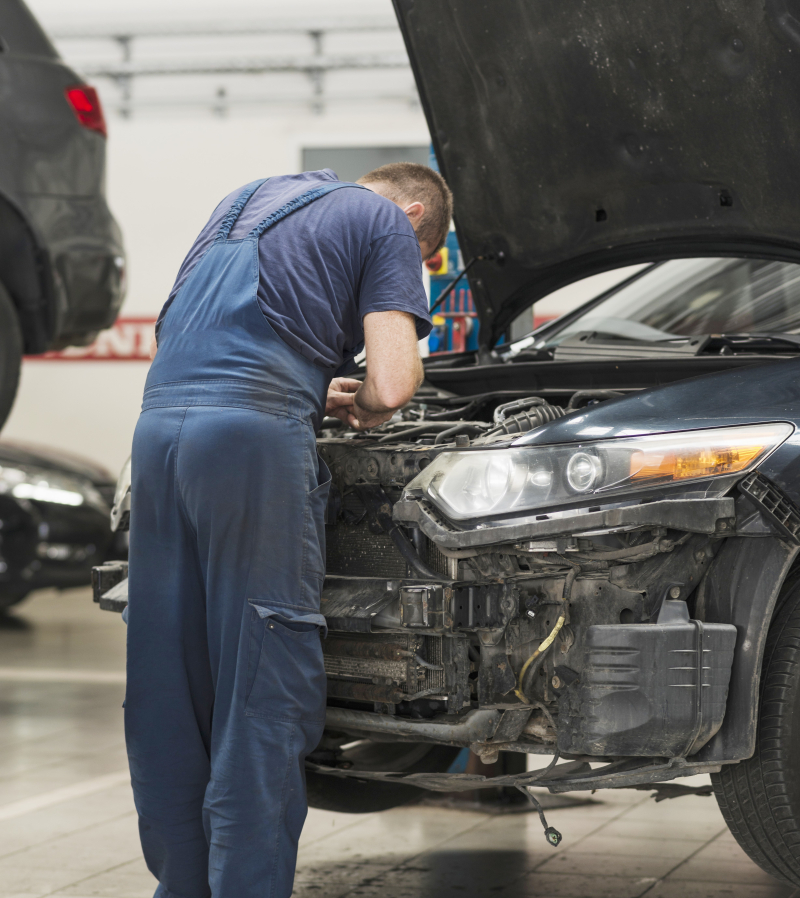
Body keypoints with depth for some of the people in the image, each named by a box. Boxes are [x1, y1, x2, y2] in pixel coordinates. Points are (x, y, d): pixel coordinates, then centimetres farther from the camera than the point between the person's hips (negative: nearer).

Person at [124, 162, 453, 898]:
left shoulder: (248, 200, 30)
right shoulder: (388, 222, 8)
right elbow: (392, 385, -4)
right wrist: (363, 406, 17)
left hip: (160, 422, 7)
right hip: (255, 432, -7)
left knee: (167, 689, 10)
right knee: (263, 683, -3)